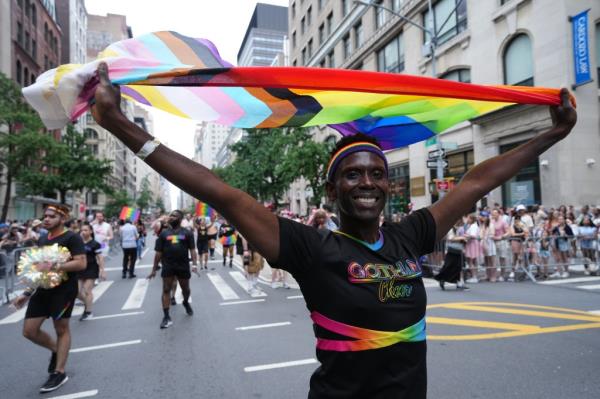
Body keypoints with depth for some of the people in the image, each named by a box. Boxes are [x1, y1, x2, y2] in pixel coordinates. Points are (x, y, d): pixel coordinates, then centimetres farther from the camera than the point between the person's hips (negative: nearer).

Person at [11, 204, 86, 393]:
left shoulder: (72, 238, -12)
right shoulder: (42, 239, 12)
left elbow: (81, 263, -21)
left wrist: (55, 266, -29)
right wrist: (27, 292, 17)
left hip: (64, 290, -7)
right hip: (43, 289, 8)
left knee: (61, 329, 4)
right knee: (29, 330, 9)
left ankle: (59, 373, 17)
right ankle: (56, 350, 35)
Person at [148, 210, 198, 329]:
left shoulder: (187, 233, 1)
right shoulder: (164, 233, 5)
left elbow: (192, 250, -2)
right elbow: (158, 252, 7)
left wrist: (194, 264, -15)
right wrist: (154, 269, 6)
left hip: (183, 266, 0)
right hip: (167, 266, 1)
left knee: (186, 289, 15)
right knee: (166, 290, -1)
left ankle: (186, 302, 45)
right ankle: (166, 317, 4)